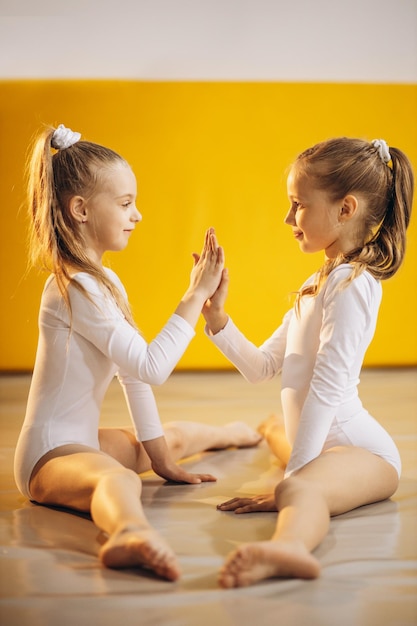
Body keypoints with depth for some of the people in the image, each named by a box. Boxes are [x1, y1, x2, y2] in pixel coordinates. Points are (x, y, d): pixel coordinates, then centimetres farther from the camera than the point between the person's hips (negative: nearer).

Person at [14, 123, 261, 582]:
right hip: (49, 455, -10)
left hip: (82, 441, 10)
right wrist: (196, 294, -22)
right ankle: (129, 534, -74)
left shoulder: (106, 282, 11)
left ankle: (231, 434, 63)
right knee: (117, 478, -42)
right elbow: (151, 367, -27)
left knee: (175, 436, 32)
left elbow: (133, 372, 11)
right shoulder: (76, 288, -22)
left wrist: (159, 457, 14)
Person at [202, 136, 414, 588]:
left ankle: (288, 548, -73)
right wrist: (215, 315, 0)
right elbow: (260, 368, 14)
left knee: (300, 489, -44)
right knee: (273, 427, 41)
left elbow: (328, 384, -24)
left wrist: (291, 475, -26)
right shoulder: (316, 285, 16)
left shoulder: (351, 282, -16)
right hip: (331, 439, 11)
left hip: (361, 450, -11)